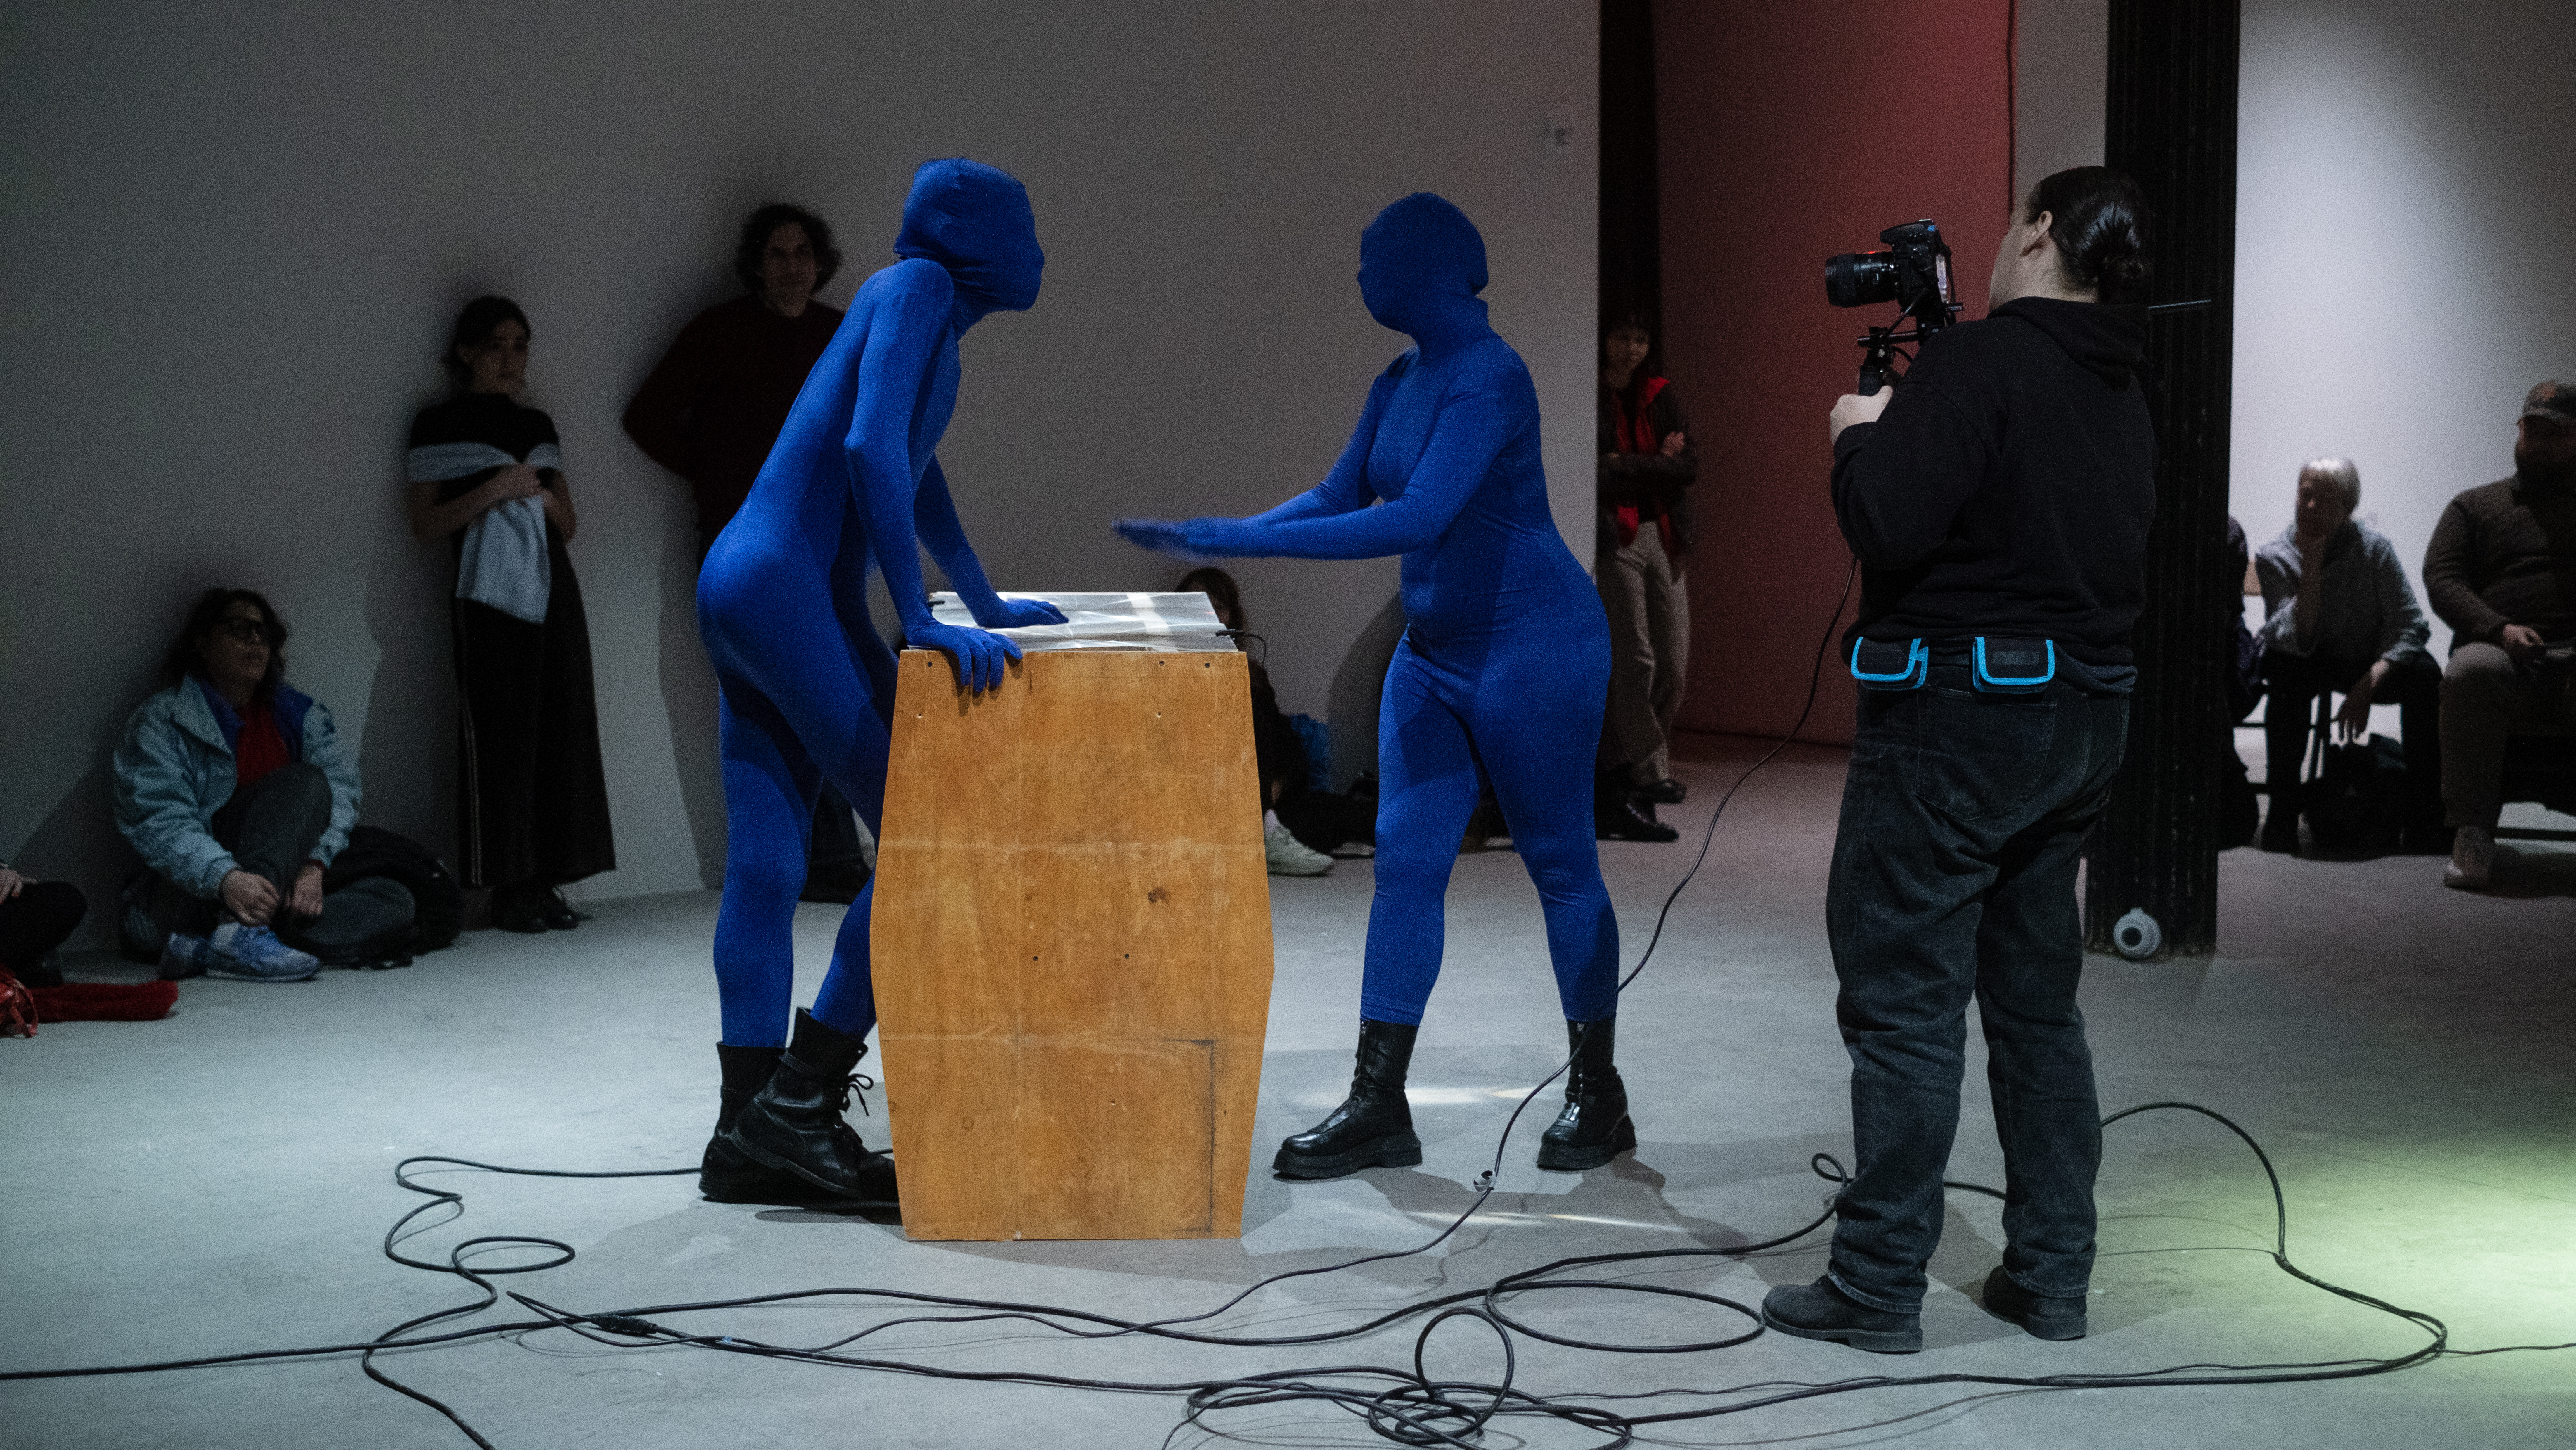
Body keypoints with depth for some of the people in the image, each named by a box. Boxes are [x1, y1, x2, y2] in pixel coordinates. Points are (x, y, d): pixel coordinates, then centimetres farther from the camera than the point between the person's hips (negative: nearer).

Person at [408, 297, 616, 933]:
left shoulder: (538, 425, 19)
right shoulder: (439, 426, 5)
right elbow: (425, 522, -2)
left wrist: (539, 494, -1)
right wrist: (492, 491, -13)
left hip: (551, 587, 5)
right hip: (490, 593, -5)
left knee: (561, 730, -1)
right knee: (498, 736, -9)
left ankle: (544, 881, 2)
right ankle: (507, 887, -8)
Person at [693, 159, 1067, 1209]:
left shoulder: (930, 308, 20)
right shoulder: (918, 288, -8)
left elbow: (918, 476, 33)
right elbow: (870, 449, -21)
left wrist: (986, 605, 40)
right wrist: (921, 623, -23)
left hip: (747, 596, 10)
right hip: (791, 591, -10)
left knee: (764, 870, 8)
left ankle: (750, 1138, 11)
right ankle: (798, 1099, -6)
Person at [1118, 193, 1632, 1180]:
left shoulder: (1488, 378, -20)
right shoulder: (1400, 383, 7)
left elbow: (1418, 518, -29)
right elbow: (1340, 497, 16)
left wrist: (1239, 541, -30)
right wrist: (1209, 536, 3)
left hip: (1533, 648, -8)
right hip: (1436, 651, 8)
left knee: (1559, 863, 3)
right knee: (1406, 860, 3)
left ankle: (1598, 1098, 17)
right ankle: (1377, 1107, 5)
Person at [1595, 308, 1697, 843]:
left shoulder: (1659, 397, 15)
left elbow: (1689, 465, 3)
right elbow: (1595, 476, -12)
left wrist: (1625, 469, -8)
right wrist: (1657, 465, -7)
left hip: (1664, 540, 6)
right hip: (1614, 540, -6)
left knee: (1672, 667, 2)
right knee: (1636, 662, -9)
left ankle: (1619, 786, 11)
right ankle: (1649, 773, -1)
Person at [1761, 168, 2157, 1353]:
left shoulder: (1977, 362, -15)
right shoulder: (2122, 399, 12)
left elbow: (1886, 525, -22)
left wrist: (1858, 440, -3)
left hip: (1959, 711, -8)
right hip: (2085, 712, 8)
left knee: (1906, 998, -2)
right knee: (2035, 998, 15)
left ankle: (1878, 1288, 1)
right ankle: (2051, 1276, 20)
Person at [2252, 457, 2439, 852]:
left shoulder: (2373, 548, -12)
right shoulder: (2275, 557, -13)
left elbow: (2411, 627, -17)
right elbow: (2297, 641, -25)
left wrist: (2367, 685, -30)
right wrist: (2311, 565, -30)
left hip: (2371, 664, 1)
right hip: (2311, 668, -1)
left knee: (2424, 672, -29)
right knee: (2287, 671, -35)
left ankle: (2425, 816, -22)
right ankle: (2282, 816, -31)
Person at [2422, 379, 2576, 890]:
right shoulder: (2475, 507, 23)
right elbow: (2440, 579, 8)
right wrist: (2500, 629, -10)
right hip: (2503, 654, 0)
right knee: (2468, 674, -37)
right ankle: (2472, 835, -30)